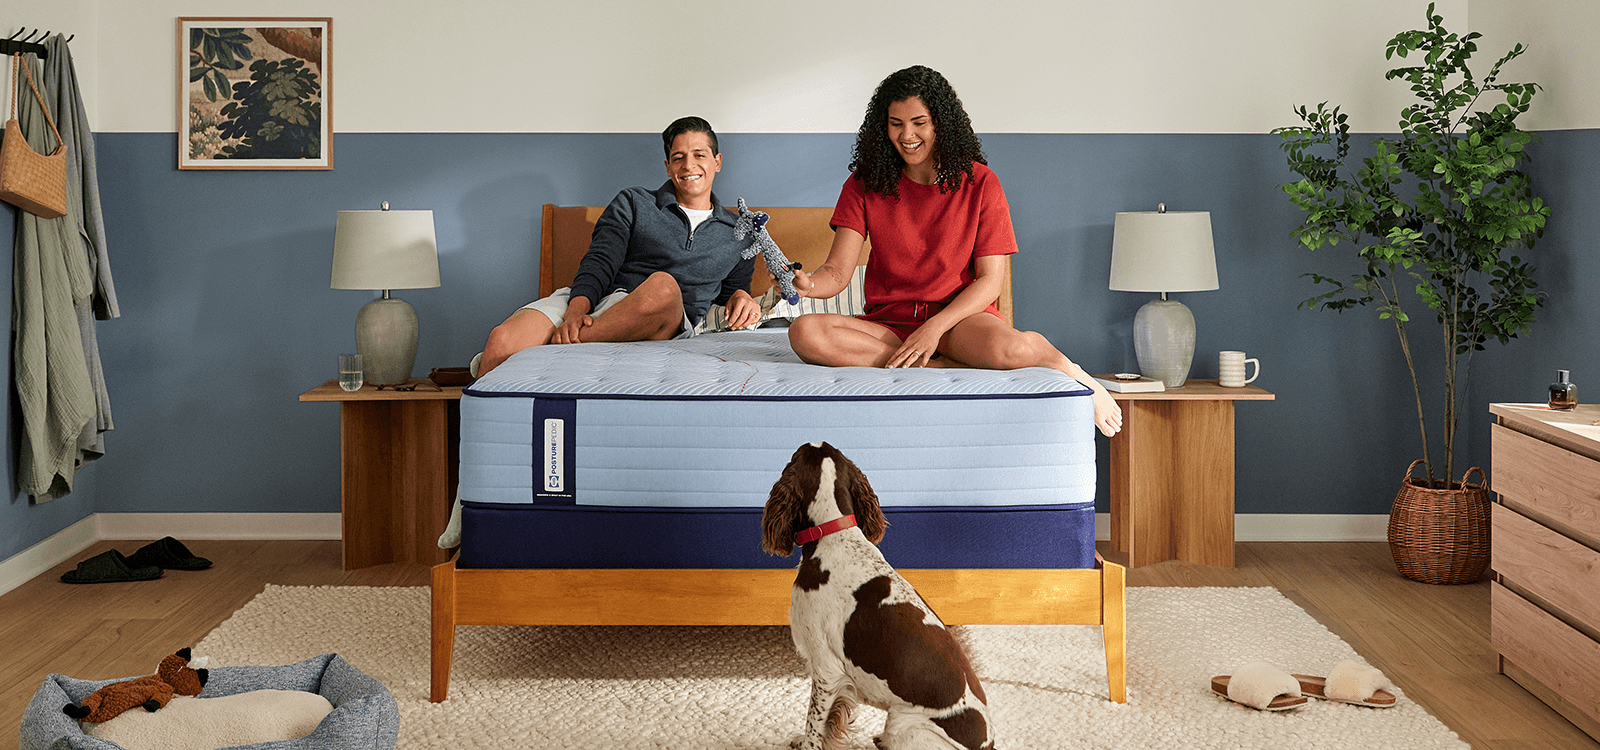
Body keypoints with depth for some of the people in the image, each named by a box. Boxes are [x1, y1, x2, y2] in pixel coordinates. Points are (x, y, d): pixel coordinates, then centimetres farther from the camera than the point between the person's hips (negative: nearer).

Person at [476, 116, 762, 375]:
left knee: (663, 286, -41)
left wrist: (740, 296, 4)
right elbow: (600, 262, 7)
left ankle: (553, 349, -29)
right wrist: (577, 309, -14)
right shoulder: (633, 203, 20)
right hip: (595, 303, 0)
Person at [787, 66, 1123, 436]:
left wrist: (936, 327, -20)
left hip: (962, 315, -3)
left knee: (1007, 349, -41)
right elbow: (837, 272, -5)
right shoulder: (865, 184, 3)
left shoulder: (980, 183, -1)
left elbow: (990, 280, -4)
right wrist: (807, 284, -30)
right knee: (805, 333, -30)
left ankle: (1068, 370, -5)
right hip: (888, 321, 3)